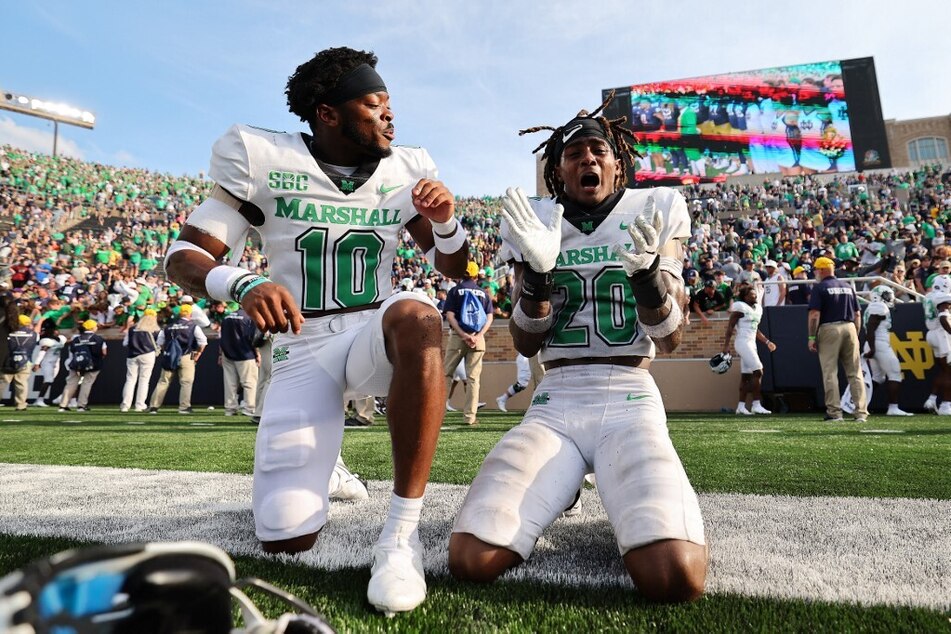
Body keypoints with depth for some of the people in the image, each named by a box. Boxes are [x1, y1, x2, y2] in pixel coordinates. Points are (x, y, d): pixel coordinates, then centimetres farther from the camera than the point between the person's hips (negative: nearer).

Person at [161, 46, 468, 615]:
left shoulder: (406, 172, 5)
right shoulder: (264, 160, -3)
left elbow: (454, 269, 11)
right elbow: (185, 255, -5)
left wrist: (445, 221, -12)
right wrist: (243, 285, -27)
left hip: (378, 334, 1)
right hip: (302, 350, -1)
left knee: (416, 317, -38)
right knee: (287, 541, -9)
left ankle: (402, 532, -28)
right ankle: (323, 469, 28)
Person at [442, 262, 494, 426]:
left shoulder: (455, 290, 5)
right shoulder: (483, 293, 12)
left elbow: (450, 316, -6)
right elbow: (489, 318, 2)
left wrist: (463, 335, -12)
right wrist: (478, 336, -8)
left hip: (457, 337, -2)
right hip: (477, 339, 2)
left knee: (446, 374, 7)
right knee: (473, 377, 3)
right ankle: (469, 417, 3)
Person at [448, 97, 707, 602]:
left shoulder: (656, 211, 7)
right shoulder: (534, 222, 9)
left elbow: (671, 339, 3)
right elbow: (526, 344, 4)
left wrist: (646, 268, -17)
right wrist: (538, 268, -15)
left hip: (631, 403, -1)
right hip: (554, 406, 1)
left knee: (677, 577, -26)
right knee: (472, 559, -19)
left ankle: (631, 503, 10)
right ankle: (558, 490, 13)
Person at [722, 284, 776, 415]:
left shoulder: (758, 308, 16)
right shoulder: (741, 307, -9)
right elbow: (730, 327, -12)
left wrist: (767, 342, 14)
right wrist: (726, 345, -18)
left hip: (752, 343, 8)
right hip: (743, 342, -8)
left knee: (746, 375, 7)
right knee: (758, 371, -14)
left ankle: (741, 406, 11)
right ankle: (756, 404, -10)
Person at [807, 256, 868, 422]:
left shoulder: (820, 287, -2)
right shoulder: (848, 287, 16)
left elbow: (814, 314, -11)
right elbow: (857, 314, 14)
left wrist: (811, 337, -8)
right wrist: (855, 335, 19)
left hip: (829, 329, -5)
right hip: (849, 328, 5)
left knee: (830, 373, -2)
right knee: (855, 373, 7)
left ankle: (835, 413, -3)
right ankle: (861, 412, 5)